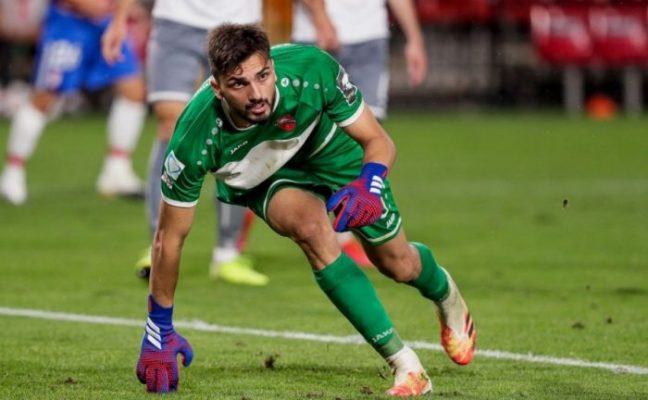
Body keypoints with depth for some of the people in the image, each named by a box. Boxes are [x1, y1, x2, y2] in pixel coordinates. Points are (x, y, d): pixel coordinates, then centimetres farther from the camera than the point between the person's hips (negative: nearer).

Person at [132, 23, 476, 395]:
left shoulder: (311, 70, -38)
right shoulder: (194, 141, -38)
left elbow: (379, 140, -23)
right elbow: (170, 238, -23)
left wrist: (368, 185, -45)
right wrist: (159, 330, -18)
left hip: (330, 151, 1)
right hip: (263, 180, -1)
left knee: (397, 263, 10)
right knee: (313, 230, -32)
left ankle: (444, 291, 51)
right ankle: (406, 365, -22)